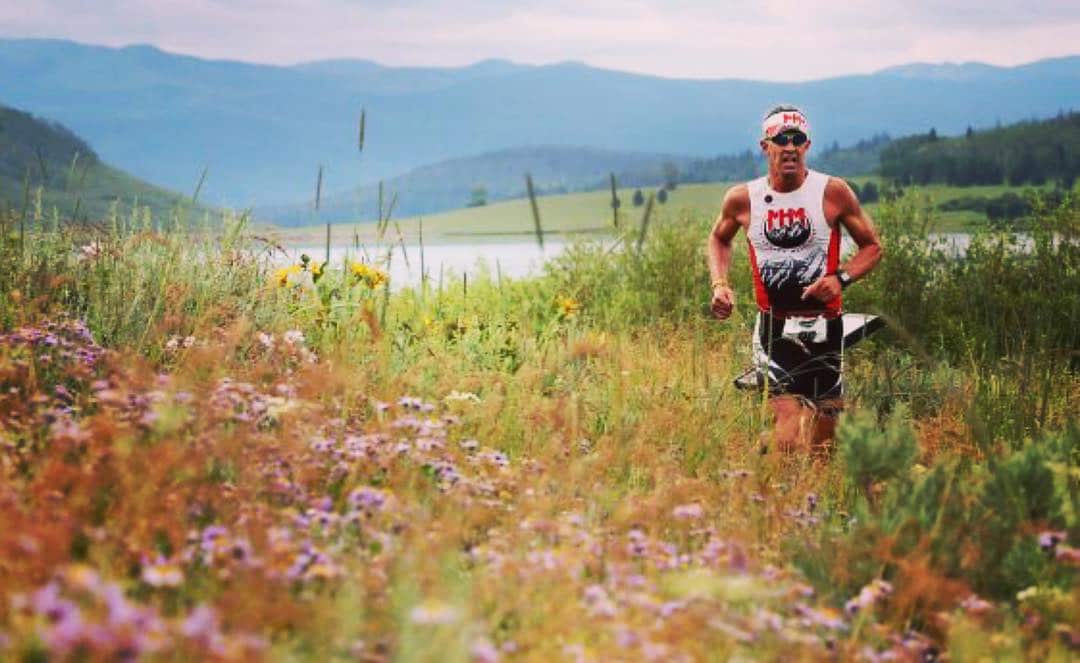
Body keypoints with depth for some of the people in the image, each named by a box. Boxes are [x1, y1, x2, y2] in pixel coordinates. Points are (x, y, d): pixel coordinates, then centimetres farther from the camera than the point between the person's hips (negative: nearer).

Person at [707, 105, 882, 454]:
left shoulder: (833, 192, -5)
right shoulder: (742, 198, -1)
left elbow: (872, 246, 4)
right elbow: (718, 239, 20)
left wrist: (841, 278, -14)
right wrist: (719, 285, 3)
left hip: (823, 327, 1)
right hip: (773, 328, -1)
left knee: (823, 444, 8)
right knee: (789, 438, -18)